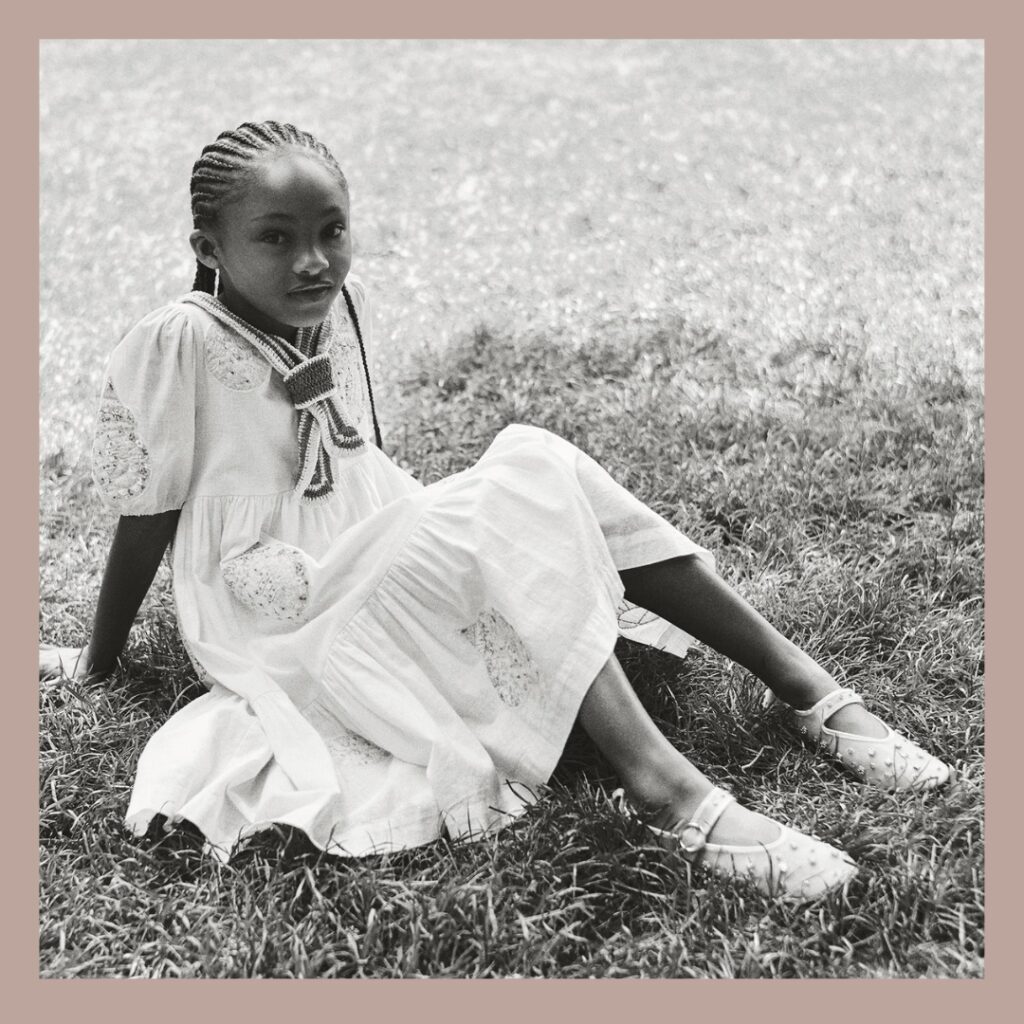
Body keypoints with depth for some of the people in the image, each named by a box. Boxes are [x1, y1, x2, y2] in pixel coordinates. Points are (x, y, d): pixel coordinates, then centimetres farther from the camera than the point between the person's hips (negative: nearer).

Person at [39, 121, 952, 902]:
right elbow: (147, 517, -9)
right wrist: (98, 662, -1)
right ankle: (662, 789, -37)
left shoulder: (345, 305, 1)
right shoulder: (178, 346, -17)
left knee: (539, 462, -14)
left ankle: (807, 687, -14)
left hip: (377, 571, 7)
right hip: (281, 625, -7)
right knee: (499, 512, -27)